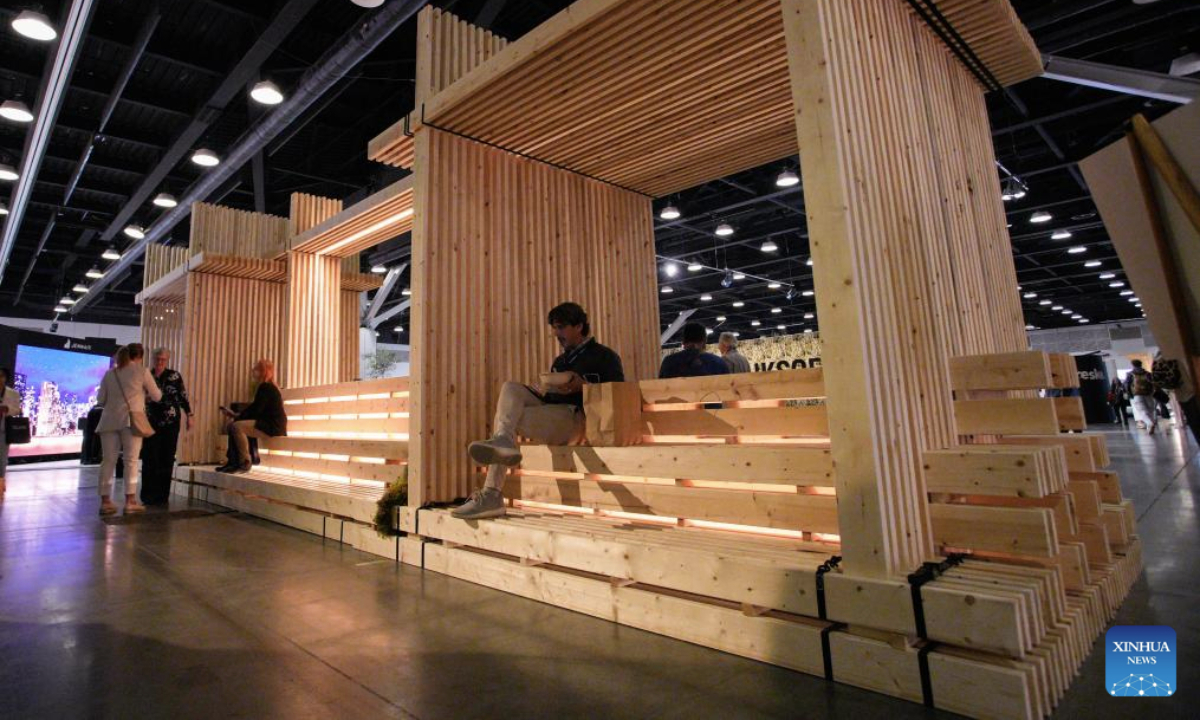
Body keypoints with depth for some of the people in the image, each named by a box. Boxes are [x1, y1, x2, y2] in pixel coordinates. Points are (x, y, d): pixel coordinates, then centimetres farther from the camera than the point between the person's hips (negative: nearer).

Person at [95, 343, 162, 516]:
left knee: (108, 460, 6)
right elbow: (157, 396, 8)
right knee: (131, 460, -1)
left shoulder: (110, 373, 14)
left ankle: (105, 501, 8)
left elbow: (100, 399, 14)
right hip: (131, 420, -4)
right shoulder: (142, 371, 3)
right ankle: (130, 501, -1)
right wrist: (144, 394, 30)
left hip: (110, 420, 4)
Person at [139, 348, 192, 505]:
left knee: (167, 459, 2)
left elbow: (183, 397, 3)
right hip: (151, 422, 1)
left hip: (170, 422, -1)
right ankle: (148, 495, 5)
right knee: (150, 458, -3)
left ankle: (162, 495, 10)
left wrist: (189, 416, 1)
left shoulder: (174, 376, 0)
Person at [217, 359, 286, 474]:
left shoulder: (266, 388, -13)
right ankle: (234, 461, 9)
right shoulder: (267, 387, 18)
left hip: (273, 426, -11)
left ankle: (245, 463, -16)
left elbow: (255, 410, -18)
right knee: (230, 426, 14)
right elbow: (254, 409, 20)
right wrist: (235, 415, 10)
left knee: (237, 427, -25)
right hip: (267, 424, 11)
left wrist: (236, 417, -5)